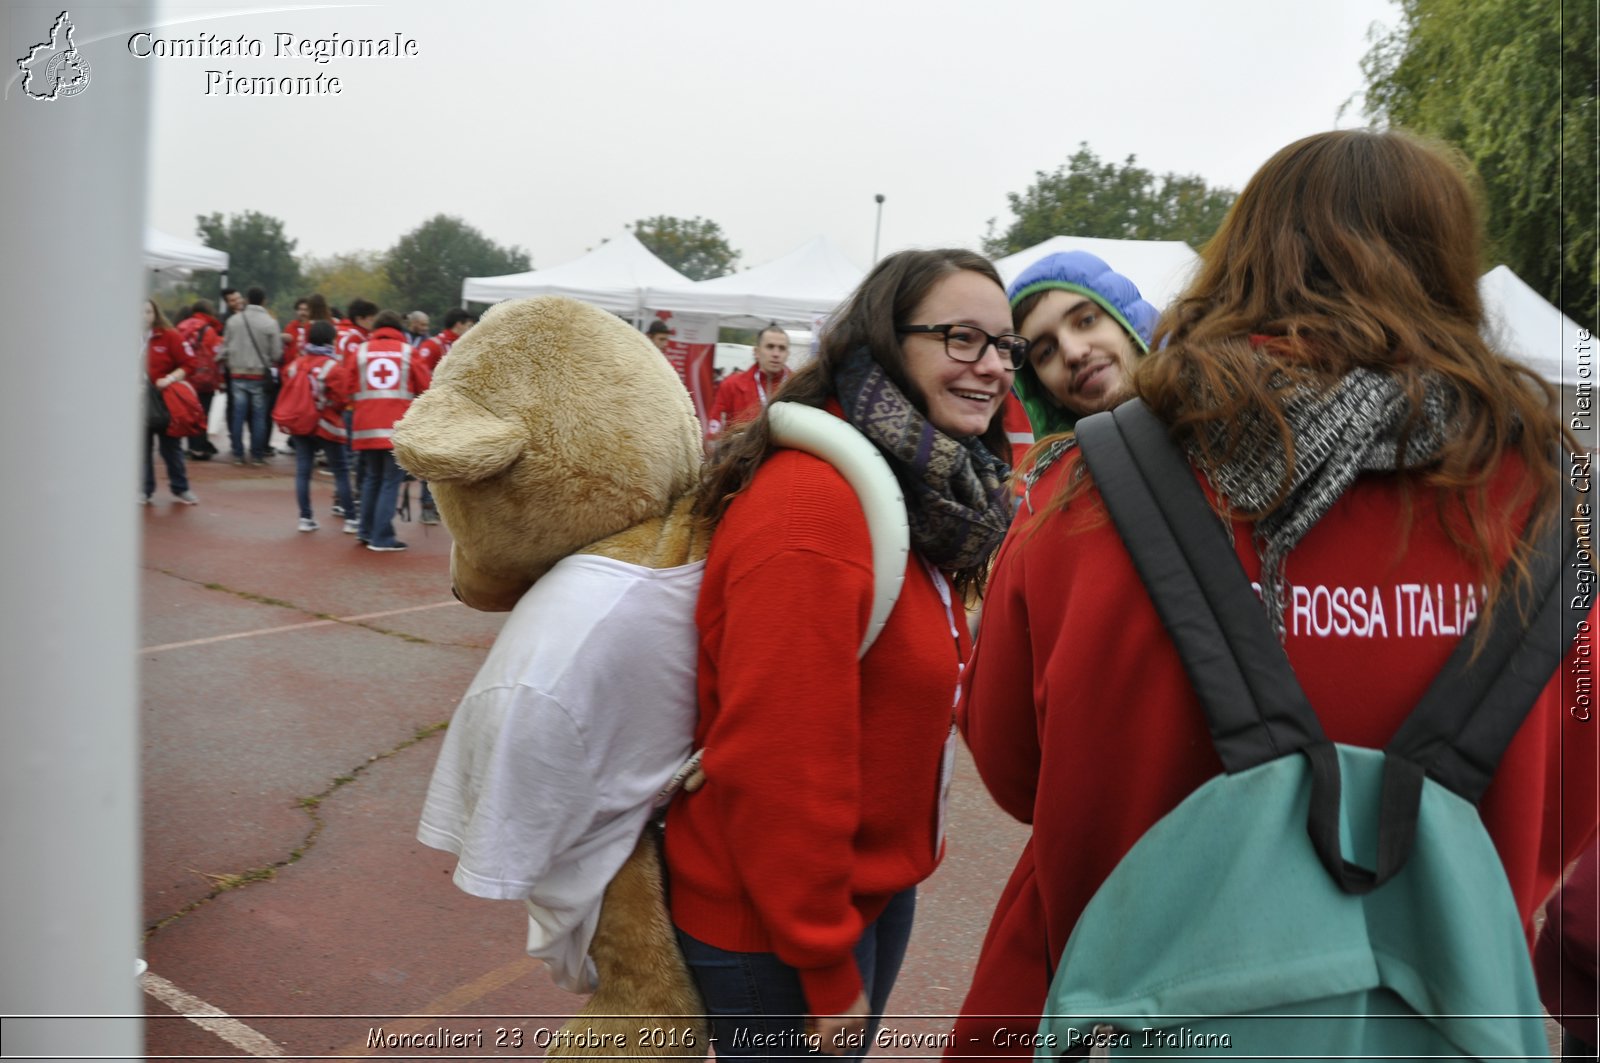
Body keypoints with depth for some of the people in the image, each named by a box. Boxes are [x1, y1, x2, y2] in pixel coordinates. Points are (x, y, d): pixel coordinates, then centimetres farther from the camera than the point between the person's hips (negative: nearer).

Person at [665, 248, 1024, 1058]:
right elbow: (778, 763, -27)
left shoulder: (925, 495, 4)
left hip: (878, 890, 9)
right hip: (776, 933, -9)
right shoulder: (812, 503, -26)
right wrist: (826, 972, -18)